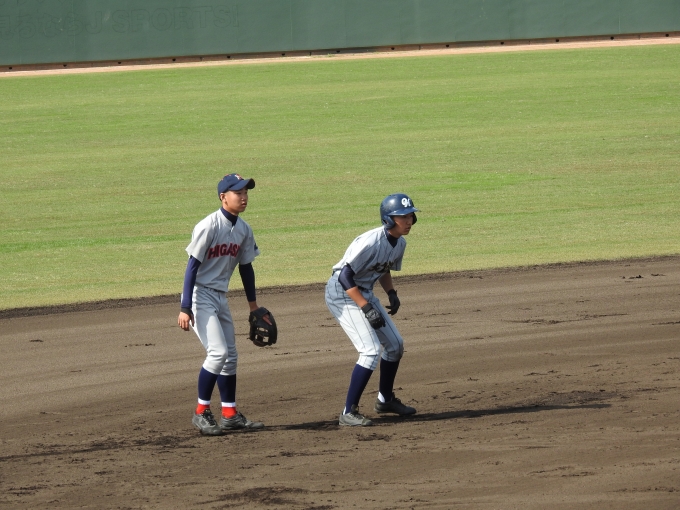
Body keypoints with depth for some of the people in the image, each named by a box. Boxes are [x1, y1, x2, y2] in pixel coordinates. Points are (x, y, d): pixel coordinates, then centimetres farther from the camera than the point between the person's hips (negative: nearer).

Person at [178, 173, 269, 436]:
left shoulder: (243, 230, 3)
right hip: (201, 295, -8)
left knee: (230, 356, 11)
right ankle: (201, 412, -6)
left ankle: (230, 414, 21)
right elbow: (193, 266, -20)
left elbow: (245, 266, 15)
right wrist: (185, 308, -23)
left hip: (221, 297, 8)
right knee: (218, 352, -16)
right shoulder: (208, 226, -19)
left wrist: (253, 304, 19)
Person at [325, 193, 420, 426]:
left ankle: (385, 399, 34)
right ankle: (348, 413, -15)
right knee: (371, 350, -19)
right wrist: (366, 308, -29)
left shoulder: (400, 243, 0)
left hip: (364, 293, 9)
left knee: (395, 345, 14)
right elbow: (345, 276, -27)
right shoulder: (371, 242, -27)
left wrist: (392, 294, -1)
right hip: (342, 294, -9)